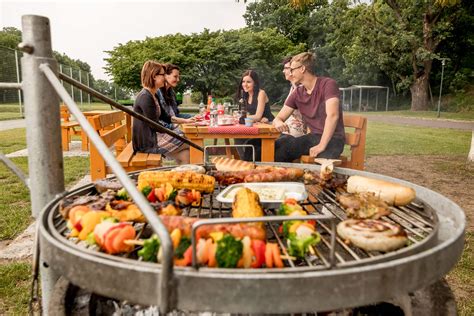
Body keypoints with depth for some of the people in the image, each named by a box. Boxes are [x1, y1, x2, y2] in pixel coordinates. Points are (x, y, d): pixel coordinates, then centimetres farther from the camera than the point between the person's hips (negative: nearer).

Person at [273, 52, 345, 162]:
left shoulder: (327, 84, -11)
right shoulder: (297, 93, 6)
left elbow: (332, 115, -23)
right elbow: (278, 118, 7)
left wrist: (321, 146, -29)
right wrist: (278, 123, -18)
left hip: (333, 138, -5)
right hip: (313, 137, 6)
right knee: (275, 147, -13)